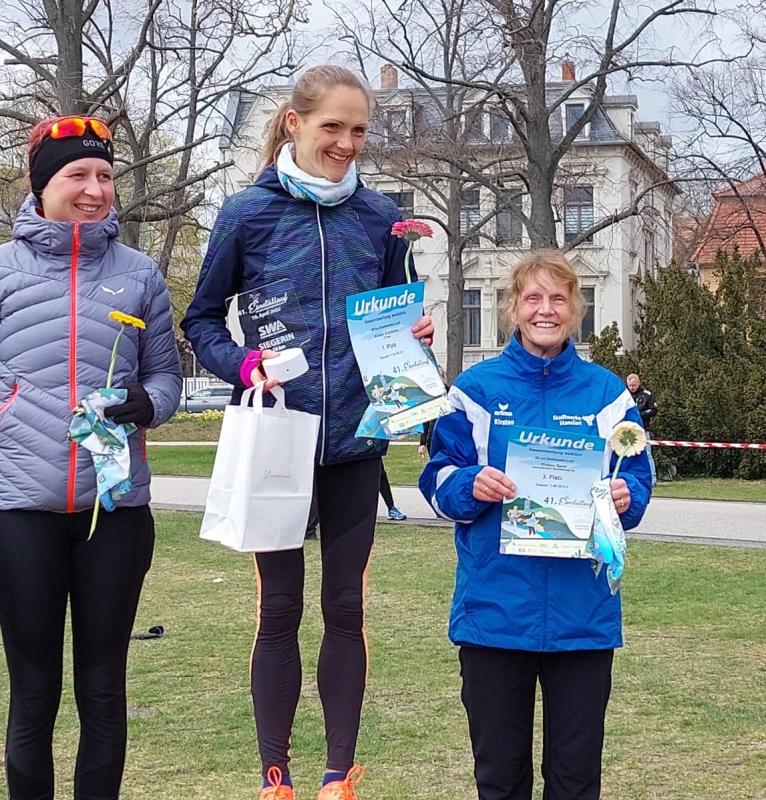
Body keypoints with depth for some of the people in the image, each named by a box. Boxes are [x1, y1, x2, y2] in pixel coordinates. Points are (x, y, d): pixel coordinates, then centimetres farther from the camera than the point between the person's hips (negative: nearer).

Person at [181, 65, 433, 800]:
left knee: (345, 606, 7)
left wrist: (414, 337, -8)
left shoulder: (379, 218, 4)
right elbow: (202, 321, 4)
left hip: (354, 441, 2)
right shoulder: (248, 214, -3)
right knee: (279, 607, 4)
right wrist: (244, 365, -15)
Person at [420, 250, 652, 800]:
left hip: (582, 611, 1)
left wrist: (625, 496, -14)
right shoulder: (477, 388, 2)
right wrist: (471, 486, -19)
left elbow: (637, 478, 7)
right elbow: (439, 481, 2)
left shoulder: (606, 392, 5)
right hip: (495, 605, -1)